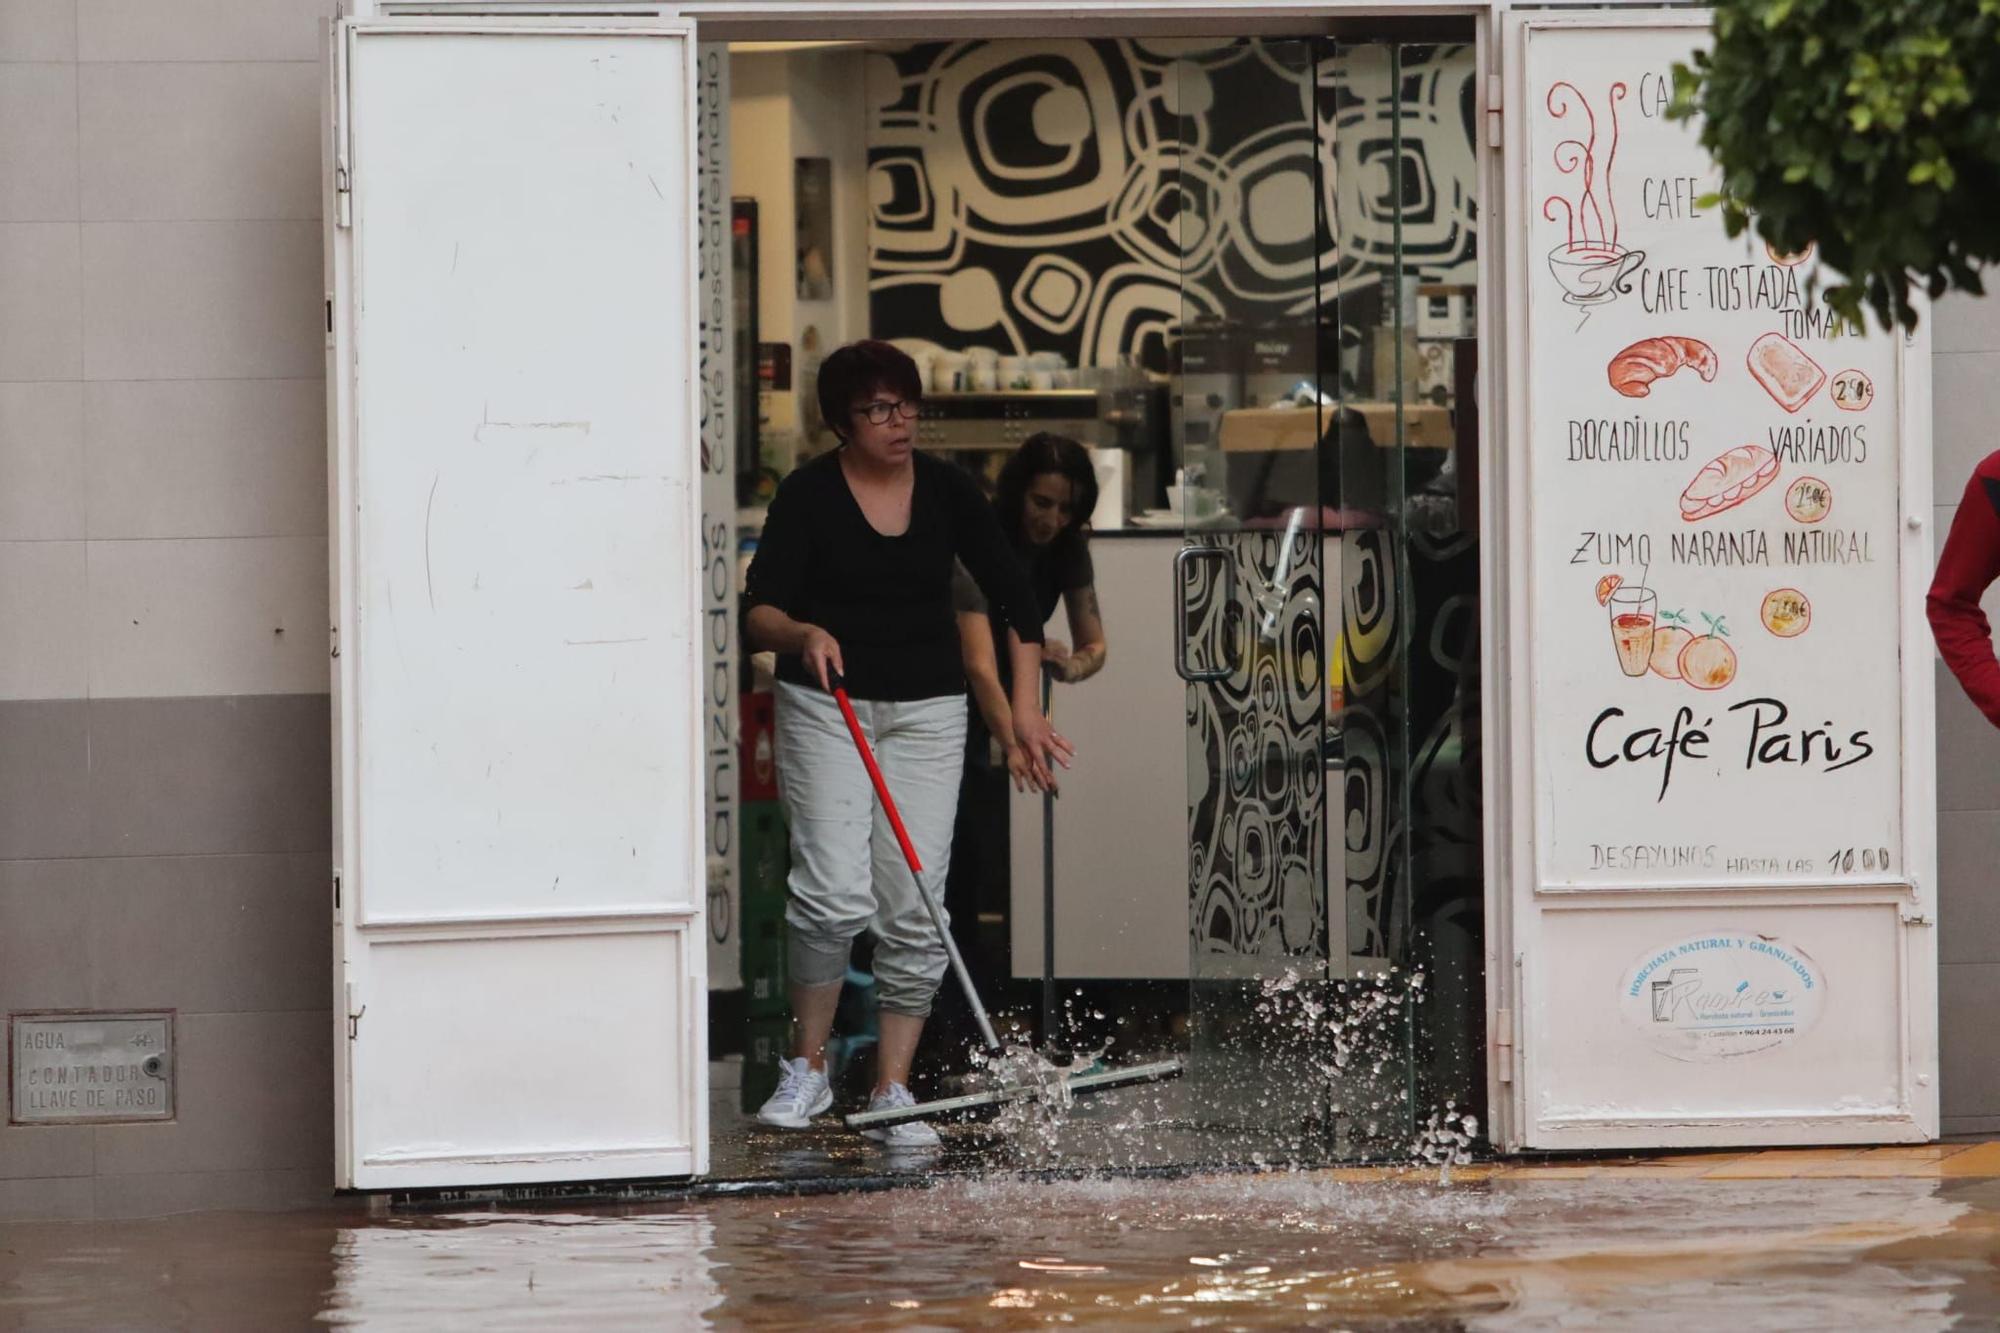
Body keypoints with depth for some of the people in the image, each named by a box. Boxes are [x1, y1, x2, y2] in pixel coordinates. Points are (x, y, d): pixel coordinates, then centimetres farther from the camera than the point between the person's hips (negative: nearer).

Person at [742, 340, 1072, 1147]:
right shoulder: (808, 495, -5)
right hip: (824, 707, -3)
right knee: (835, 892, -16)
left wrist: (1024, 706, 1)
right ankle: (806, 1068, 1)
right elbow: (759, 610, -10)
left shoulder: (947, 492, 3)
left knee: (914, 907, -4)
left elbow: (1014, 598, 9)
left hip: (927, 709, 3)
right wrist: (802, 634, -32)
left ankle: (893, 1090, 2)